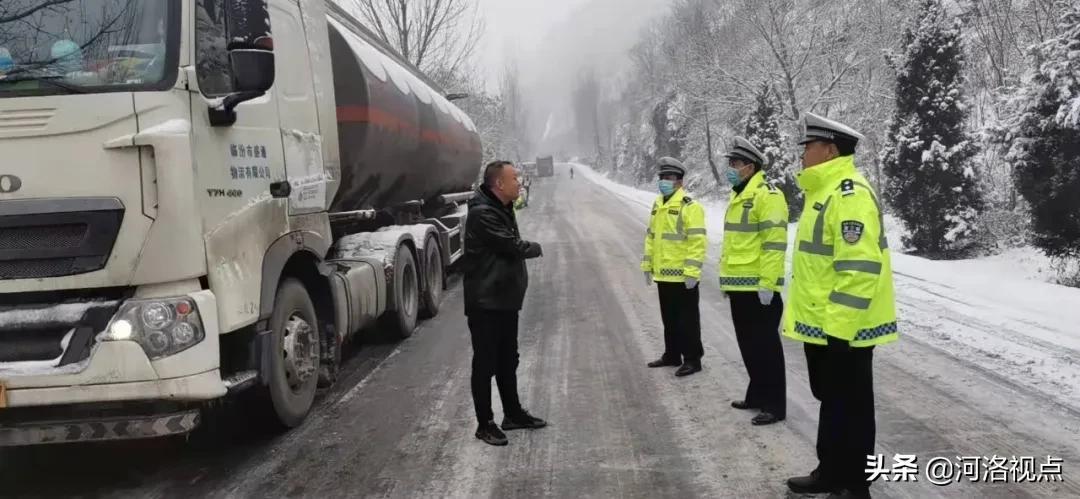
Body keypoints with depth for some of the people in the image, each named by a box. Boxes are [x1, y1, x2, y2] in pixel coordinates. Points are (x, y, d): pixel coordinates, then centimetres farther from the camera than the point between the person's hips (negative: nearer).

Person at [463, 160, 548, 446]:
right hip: (485, 302, -10)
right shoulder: (482, 213, -20)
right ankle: (485, 424, 11)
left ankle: (513, 414, 32)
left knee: (508, 360, 19)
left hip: (506, 299, 10)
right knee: (485, 363, 1)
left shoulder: (503, 209, 13)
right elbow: (514, 246, -21)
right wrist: (536, 248, -3)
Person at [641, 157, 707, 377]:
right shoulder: (658, 205, 13)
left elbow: (697, 242, -18)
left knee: (687, 319, 1)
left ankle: (692, 359, 11)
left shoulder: (690, 207, -14)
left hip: (682, 276, -8)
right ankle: (672, 355, 30)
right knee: (669, 318, 18)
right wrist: (647, 265, 17)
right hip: (663, 275, 8)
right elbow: (651, 237, 20)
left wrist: (692, 272, -21)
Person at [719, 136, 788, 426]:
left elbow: (774, 244, -19)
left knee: (765, 345, -3)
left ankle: (775, 405, 4)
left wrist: (767, 283, -22)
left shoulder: (767, 196, -14)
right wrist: (726, 279, 23)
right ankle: (757, 395, 28)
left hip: (759, 287, -10)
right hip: (739, 286, 10)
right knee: (748, 344, 16)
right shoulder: (737, 197, 17)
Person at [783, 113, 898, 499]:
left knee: (850, 407, 2)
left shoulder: (850, 194, -20)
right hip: (820, 322, 10)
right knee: (830, 400, 19)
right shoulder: (824, 191, 14)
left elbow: (859, 267, -26)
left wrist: (840, 325, -25)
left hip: (841, 328, -10)